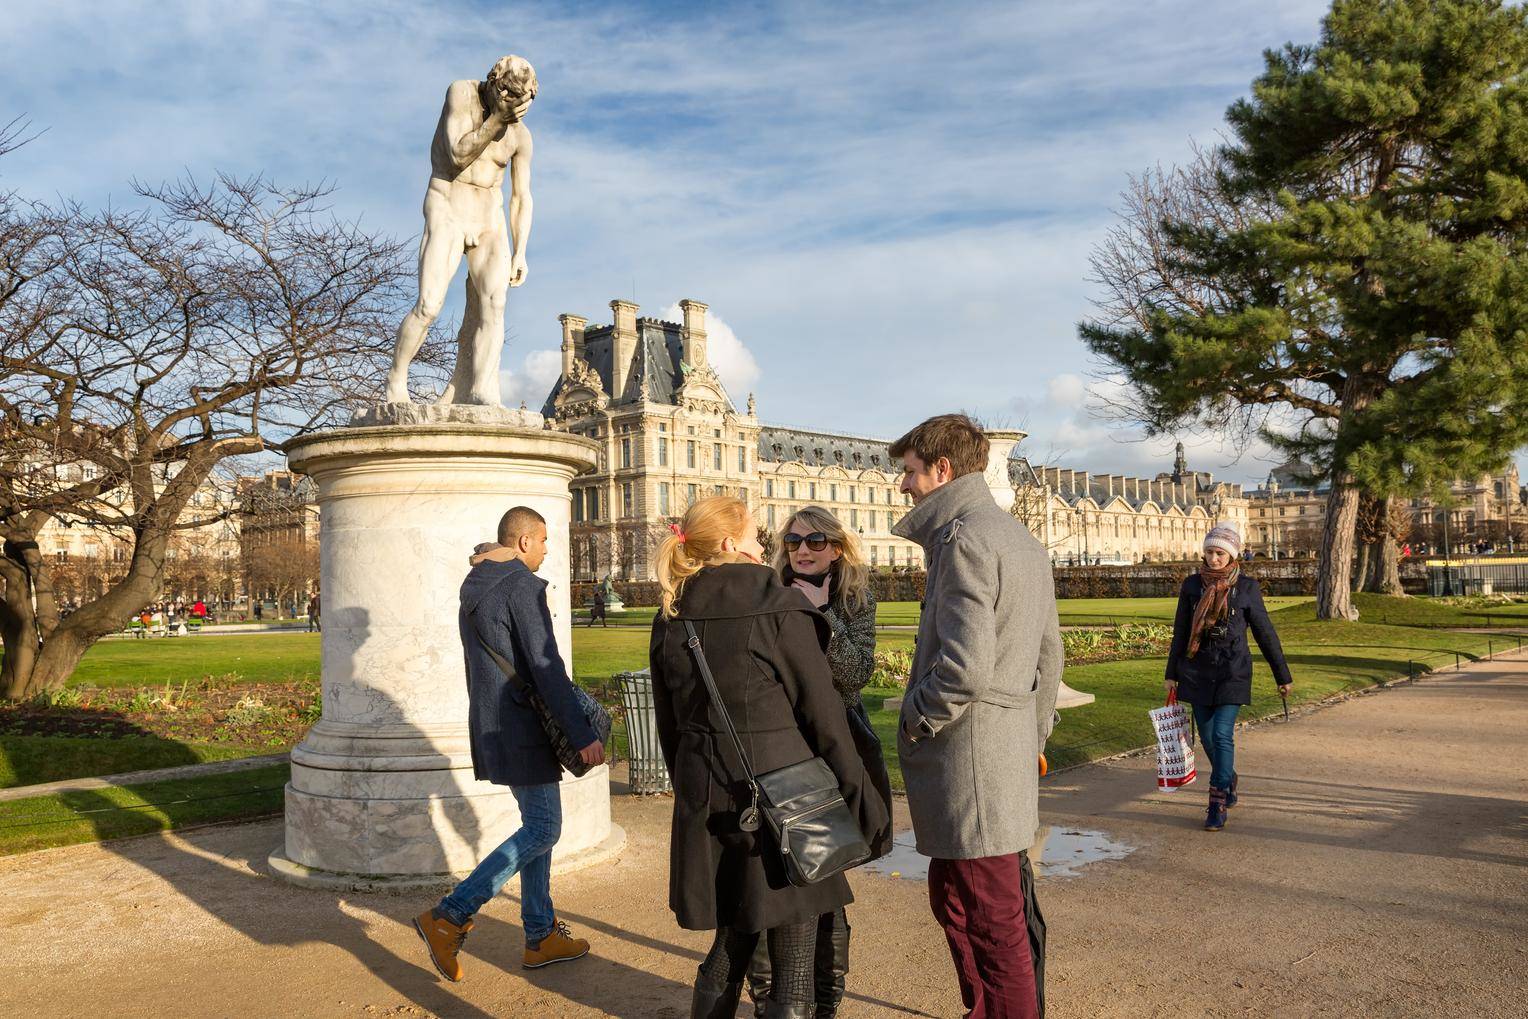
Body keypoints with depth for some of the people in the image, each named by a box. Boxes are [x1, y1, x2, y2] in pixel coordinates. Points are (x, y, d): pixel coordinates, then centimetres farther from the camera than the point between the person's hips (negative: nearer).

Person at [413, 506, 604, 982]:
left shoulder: (474, 589, 13)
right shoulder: (523, 587, -17)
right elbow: (545, 667, -22)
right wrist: (583, 734, -20)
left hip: (489, 721, 10)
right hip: (521, 727, -10)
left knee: (537, 824, 15)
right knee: (542, 830, -3)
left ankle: (541, 936, 20)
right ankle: (450, 916, -4)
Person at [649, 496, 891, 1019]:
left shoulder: (670, 620, 5)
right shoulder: (781, 610, -12)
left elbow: (669, 726, 12)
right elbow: (824, 716, -10)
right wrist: (863, 797, -3)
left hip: (705, 801, 6)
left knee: (730, 944, 23)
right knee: (793, 967, 6)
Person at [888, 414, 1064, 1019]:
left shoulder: (965, 539, -17)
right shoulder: (1020, 540, 15)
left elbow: (964, 666, -26)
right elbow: (1049, 654, 19)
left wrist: (914, 720, -10)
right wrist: (1035, 734, 23)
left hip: (971, 762, -10)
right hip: (1011, 752, 10)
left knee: (994, 924, 2)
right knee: (951, 901, 21)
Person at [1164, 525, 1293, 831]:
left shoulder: (1246, 587, -3)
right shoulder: (1192, 585, 2)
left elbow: (1265, 632, 3)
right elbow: (1180, 632, 8)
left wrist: (1282, 676, 6)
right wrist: (1171, 674, 9)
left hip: (1232, 671, -3)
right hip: (1198, 671, 3)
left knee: (1222, 735, -12)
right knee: (1207, 736, 10)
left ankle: (1218, 805, -5)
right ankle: (1229, 782, 36)